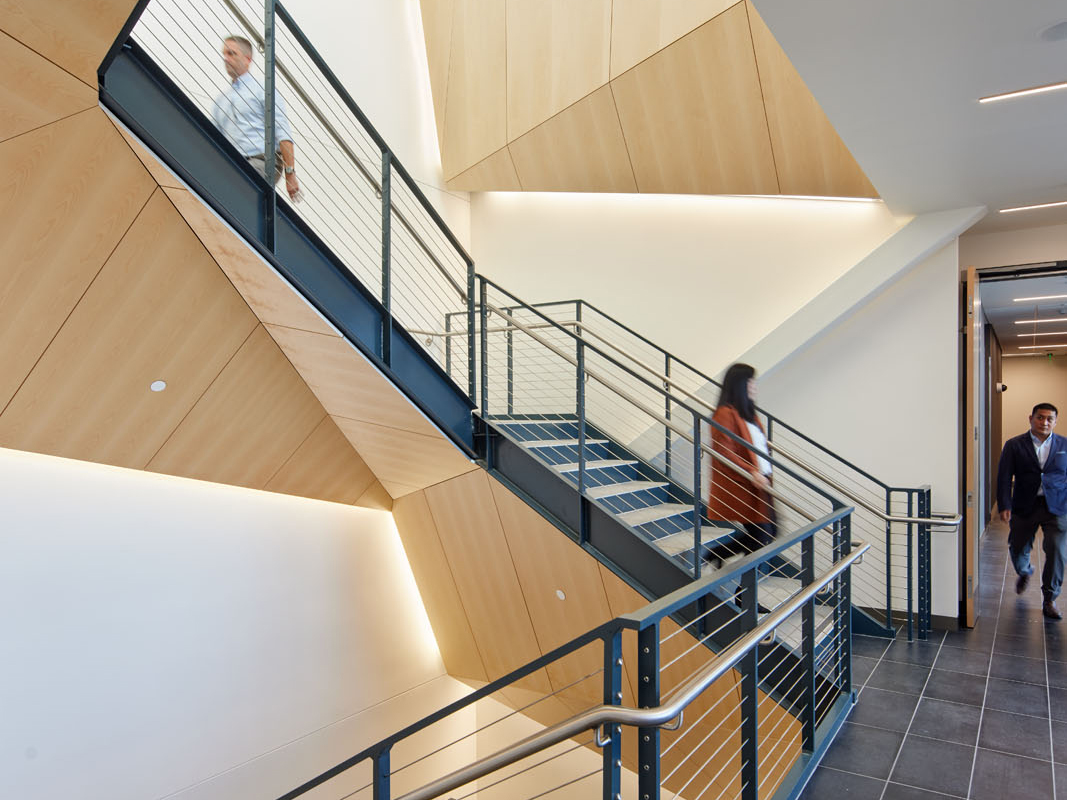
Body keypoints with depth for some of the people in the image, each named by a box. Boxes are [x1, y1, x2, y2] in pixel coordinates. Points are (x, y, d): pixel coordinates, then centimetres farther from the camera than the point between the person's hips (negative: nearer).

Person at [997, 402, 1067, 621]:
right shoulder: (1014, 445, 0)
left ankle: (1049, 600, 7)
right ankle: (1025, 572, 46)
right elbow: (1004, 477, -3)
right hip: (1025, 507, 0)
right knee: (1017, 549, 10)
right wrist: (1004, 506, -11)